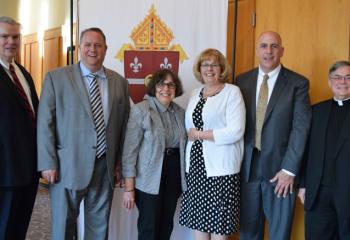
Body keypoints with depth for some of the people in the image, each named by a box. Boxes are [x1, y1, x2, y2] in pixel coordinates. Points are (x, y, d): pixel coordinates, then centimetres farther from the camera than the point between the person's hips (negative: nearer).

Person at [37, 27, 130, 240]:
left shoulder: (120, 82, 7)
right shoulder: (56, 78, -2)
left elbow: (124, 125, 10)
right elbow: (45, 123, -4)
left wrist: (120, 162, 9)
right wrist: (48, 164, -8)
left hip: (106, 167, 3)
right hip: (68, 167, -2)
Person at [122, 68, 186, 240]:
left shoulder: (180, 113, 6)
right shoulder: (140, 110, -10)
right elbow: (130, 151, -12)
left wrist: (184, 180, 9)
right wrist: (129, 188, -15)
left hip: (174, 178, 5)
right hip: (149, 180, -5)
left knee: (166, 226, 13)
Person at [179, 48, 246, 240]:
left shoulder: (232, 92, -6)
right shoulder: (195, 94, 13)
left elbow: (235, 131, -15)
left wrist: (199, 134, -11)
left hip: (220, 167, -5)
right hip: (195, 166, 6)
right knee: (198, 221, 10)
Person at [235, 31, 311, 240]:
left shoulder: (298, 83, -4)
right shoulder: (243, 80, 6)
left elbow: (301, 128, -8)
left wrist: (289, 170, -12)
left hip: (280, 168, -2)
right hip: (247, 167, 3)